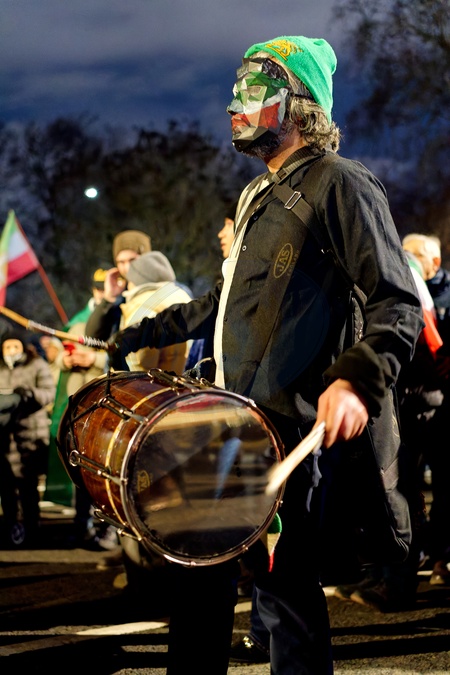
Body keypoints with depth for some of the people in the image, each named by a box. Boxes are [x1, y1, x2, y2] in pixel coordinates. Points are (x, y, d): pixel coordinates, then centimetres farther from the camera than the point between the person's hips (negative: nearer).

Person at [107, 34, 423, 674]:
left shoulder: (338, 182, -7)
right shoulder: (260, 196, 22)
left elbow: (398, 303, -16)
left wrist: (355, 379, -32)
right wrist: (145, 333, 36)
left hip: (292, 429, -9)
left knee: (284, 587, -8)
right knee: (201, 569, 14)